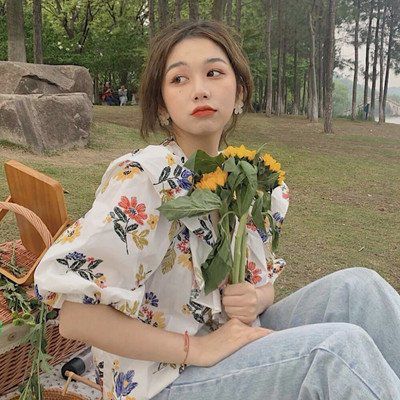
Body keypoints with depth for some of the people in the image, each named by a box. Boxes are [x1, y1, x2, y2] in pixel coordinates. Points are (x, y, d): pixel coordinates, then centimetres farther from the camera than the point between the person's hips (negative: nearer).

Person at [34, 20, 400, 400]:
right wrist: (197, 348, -22)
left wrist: (257, 298, -11)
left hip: (234, 346, 6)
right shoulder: (143, 177, -20)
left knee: (358, 287, -10)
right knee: (338, 346, -26)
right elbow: (75, 316, -23)